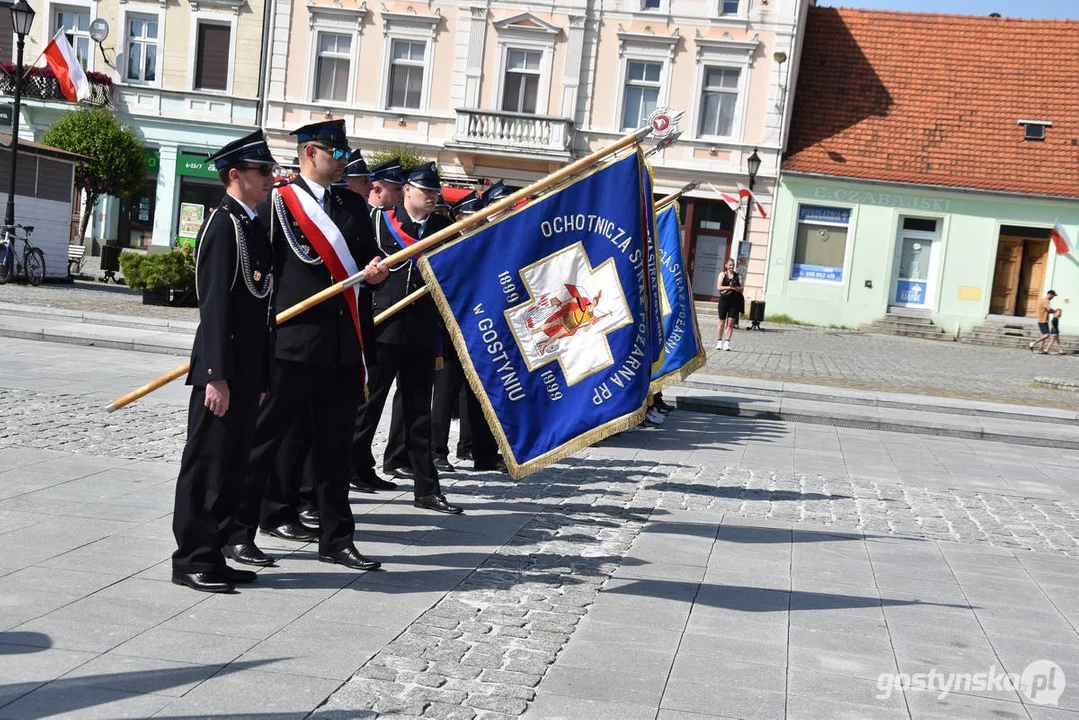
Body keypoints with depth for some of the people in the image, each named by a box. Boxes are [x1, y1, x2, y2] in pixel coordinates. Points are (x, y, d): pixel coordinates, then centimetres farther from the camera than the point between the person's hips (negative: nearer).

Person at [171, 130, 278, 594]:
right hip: (223, 368, -9)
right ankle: (192, 559, 9)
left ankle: (211, 552, 22)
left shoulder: (253, 225, 16)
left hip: (247, 369, 9)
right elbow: (215, 305, -18)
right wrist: (217, 375, -22)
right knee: (207, 461, -1)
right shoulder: (223, 225, -12)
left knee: (232, 464, 13)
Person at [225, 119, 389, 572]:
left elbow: (370, 262, 19)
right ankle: (237, 532, 15)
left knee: (334, 446, 11)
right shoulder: (277, 203, -4)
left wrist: (376, 273, -4)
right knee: (263, 439, 4)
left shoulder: (353, 206, 15)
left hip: (344, 346, 6)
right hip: (292, 344, -5)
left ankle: (336, 539, 19)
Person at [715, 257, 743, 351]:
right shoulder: (723, 274, 5)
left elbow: (741, 289, 3)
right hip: (724, 300, -1)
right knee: (722, 321, 4)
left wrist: (734, 287, -15)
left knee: (730, 322, -4)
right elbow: (719, 287, -6)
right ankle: (719, 342, 11)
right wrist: (729, 287, -14)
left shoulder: (738, 276, 10)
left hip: (734, 301, 1)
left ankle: (727, 343, -3)